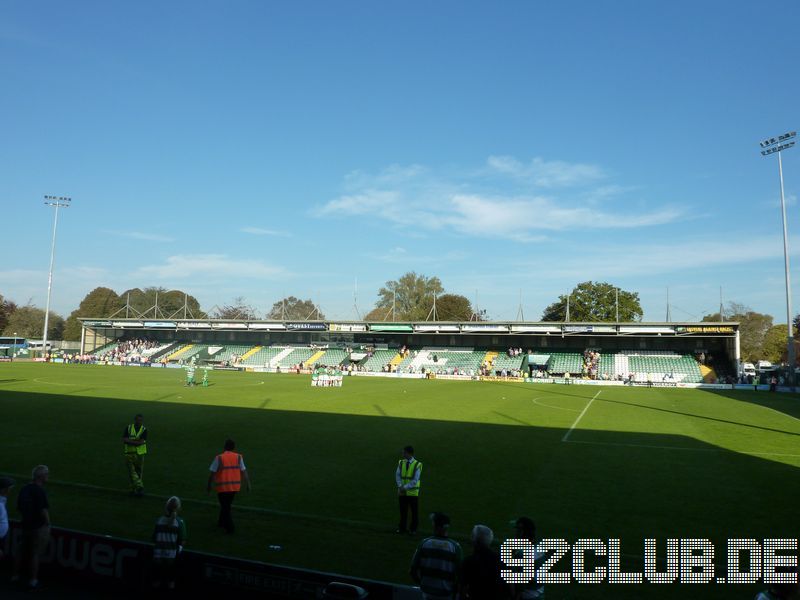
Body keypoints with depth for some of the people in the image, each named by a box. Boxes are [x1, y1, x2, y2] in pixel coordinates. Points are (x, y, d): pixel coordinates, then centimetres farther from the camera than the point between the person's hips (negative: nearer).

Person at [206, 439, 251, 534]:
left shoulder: (219, 458, -10)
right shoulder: (238, 457, -1)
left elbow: (212, 473, -9)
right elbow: (244, 471, -1)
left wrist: (209, 485, 3)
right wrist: (248, 484, 5)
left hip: (222, 487, -4)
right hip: (235, 486, 4)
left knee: (225, 506, 9)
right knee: (227, 505, 24)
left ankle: (230, 528, 3)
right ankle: (222, 522, 39)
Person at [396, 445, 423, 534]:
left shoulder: (417, 465, -12)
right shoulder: (401, 463, 1)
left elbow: (415, 481, -14)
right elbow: (397, 475, 2)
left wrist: (405, 487, -19)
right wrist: (400, 486, -14)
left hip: (413, 493, -3)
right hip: (402, 492, 3)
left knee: (414, 512, 8)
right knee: (403, 511, 10)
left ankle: (413, 529, 23)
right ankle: (402, 528, 23)